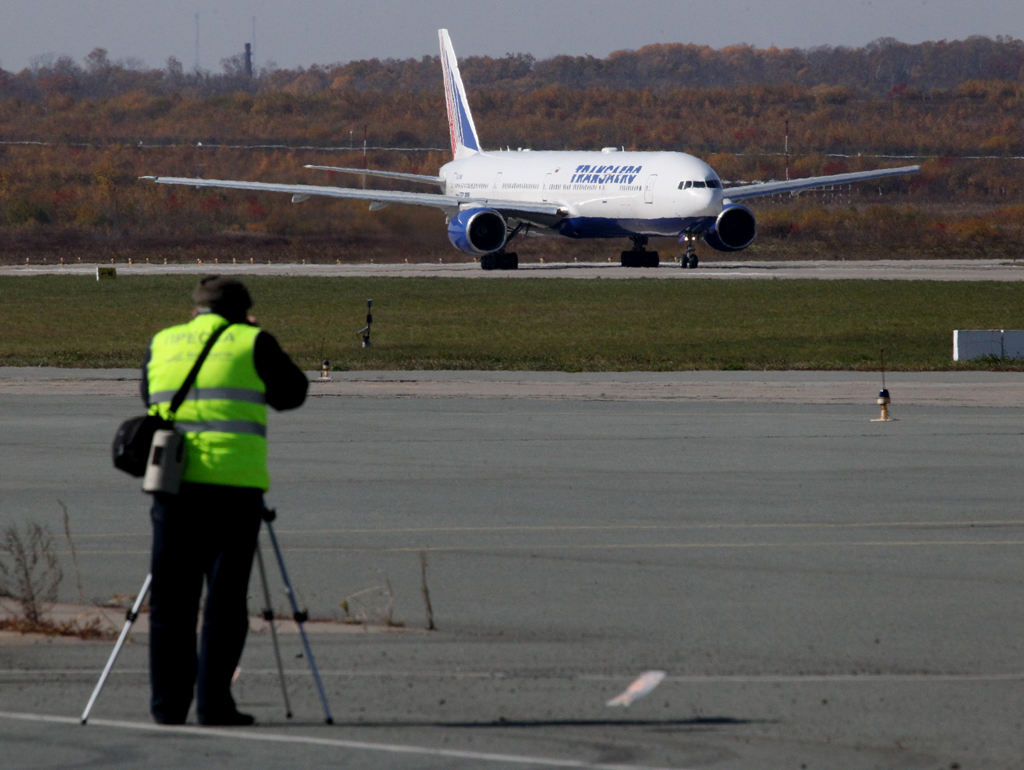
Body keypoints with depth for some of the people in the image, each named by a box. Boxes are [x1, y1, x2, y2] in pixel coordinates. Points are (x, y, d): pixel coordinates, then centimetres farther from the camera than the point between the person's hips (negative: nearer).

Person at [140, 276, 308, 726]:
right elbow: (291, 393, 14)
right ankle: (213, 703, -4)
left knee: (170, 598, 7)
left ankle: (168, 704, 6)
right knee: (225, 599, 0)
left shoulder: (161, 344, 15)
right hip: (234, 484, -3)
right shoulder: (252, 343, 4)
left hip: (172, 481, 3)